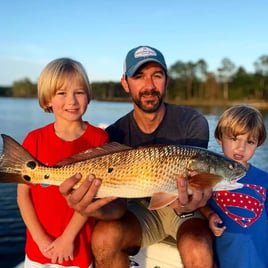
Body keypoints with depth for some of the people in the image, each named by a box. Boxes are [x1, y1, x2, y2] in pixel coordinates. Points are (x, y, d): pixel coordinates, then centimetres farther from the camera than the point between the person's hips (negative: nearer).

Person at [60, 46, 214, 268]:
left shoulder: (193, 122, -14)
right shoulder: (115, 135, -10)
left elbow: (195, 182, -18)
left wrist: (186, 206, -42)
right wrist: (92, 207, -39)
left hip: (185, 210, -1)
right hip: (142, 208, 2)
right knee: (104, 236, -27)